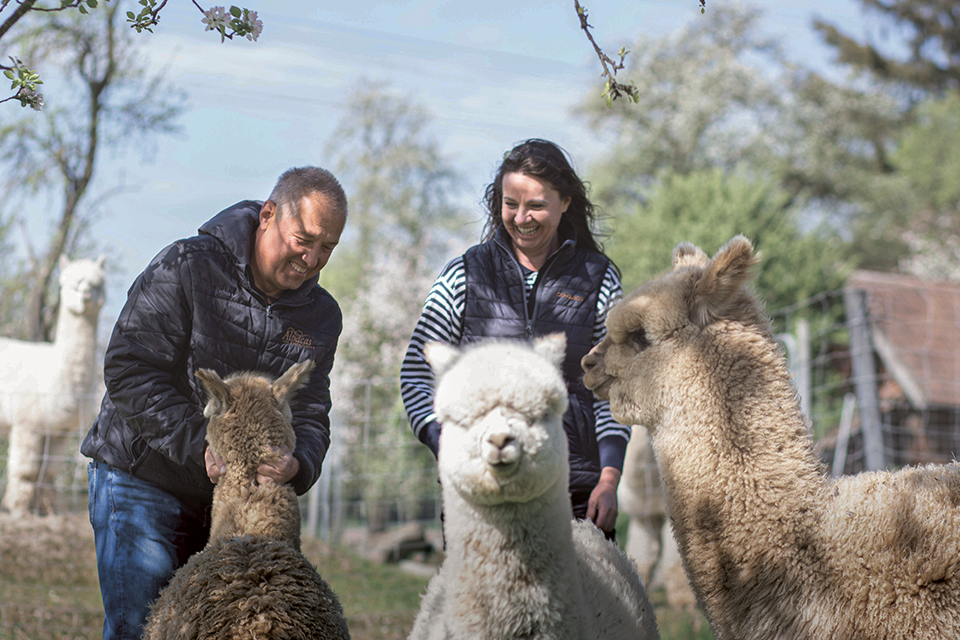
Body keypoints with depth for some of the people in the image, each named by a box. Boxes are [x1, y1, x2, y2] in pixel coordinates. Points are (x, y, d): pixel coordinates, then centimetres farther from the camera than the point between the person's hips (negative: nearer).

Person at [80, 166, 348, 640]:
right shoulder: (186, 268, -13)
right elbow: (129, 371, -17)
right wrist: (199, 444, -26)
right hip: (142, 479, -4)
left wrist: (298, 464, -24)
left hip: (232, 497, 5)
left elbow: (309, 414, 1)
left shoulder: (321, 317, 4)